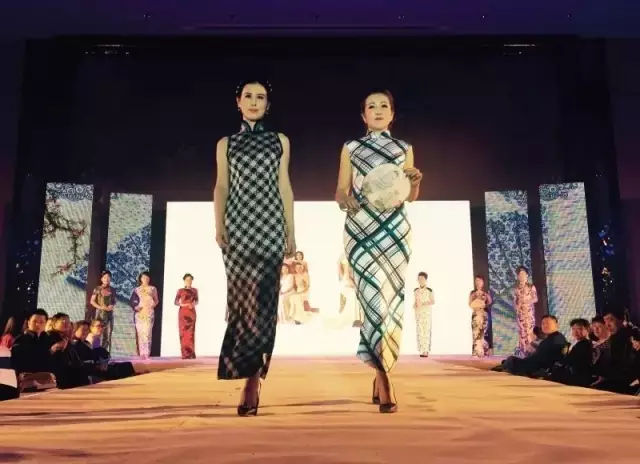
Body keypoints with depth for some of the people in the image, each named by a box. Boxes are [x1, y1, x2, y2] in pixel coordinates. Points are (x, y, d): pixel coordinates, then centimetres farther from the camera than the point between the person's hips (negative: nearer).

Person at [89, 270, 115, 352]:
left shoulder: (112, 290, 8)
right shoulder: (97, 289, 0)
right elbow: (92, 301, 0)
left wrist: (112, 306, -6)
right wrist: (100, 307, -13)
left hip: (109, 314, 3)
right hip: (100, 313, -3)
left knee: (108, 334, 1)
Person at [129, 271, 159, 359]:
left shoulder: (152, 289, 9)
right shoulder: (137, 289, 10)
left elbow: (156, 300, 15)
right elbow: (131, 301, 10)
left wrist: (154, 304, -3)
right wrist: (135, 307, -7)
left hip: (149, 313, -1)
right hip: (139, 313, 2)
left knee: (147, 333, -13)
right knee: (140, 333, -3)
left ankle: (147, 353, -14)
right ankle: (141, 353, 2)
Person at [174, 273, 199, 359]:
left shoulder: (194, 290, 10)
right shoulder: (180, 291, 3)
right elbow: (175, 302, 0)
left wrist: (194, 304, -6)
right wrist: (182, 304, -15)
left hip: (191, 313, 1)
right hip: (183, 312, -1)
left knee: (191, 332, -3)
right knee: (183, 332, -4)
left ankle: (191, 353, -1)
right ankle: (185, 353, -2)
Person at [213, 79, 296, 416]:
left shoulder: (280, 141, 14)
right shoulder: (225, 144, 14)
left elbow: (284, 187, 11)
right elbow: (221, 187, 9)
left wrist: (290, 232, 6)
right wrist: (219, 226, -5)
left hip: (270, 225, -1)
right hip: (238, 225, 1)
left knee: (261, 298, -10)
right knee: (241, 296, -2)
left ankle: (251, 379, -10)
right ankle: (248, 373, 9)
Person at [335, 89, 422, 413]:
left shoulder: (404, 148, 16)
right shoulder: (350, 148, 12)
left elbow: (411, 196, 14)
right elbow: (340, 192, 8)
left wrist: (415, 182, -8)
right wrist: (346, 200, -15)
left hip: (394, 229, 2)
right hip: (361, 228, -2)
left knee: (390, 298, -4)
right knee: (374, 295, -15)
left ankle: (380, 375, 9)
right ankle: (384, 382, -13)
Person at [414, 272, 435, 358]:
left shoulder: (429, 290, -2)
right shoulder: (416, 291, 11)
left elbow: (433, 302, -5)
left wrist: (422, 304, -16)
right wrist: (414, 306, -6)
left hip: (427, 313, -4)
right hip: (418, 313, 4)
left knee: (426, 331, -9)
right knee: (419, 331, 0)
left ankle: (426, 351, -7)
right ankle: (422, 351, 3)